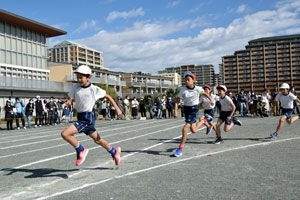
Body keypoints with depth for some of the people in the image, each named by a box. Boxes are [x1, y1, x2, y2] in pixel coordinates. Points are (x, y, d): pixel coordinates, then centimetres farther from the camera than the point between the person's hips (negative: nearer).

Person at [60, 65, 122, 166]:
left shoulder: (94, 89, -11)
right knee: (97, 140, 20)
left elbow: (108, 96, 1)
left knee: (65, 133, -19)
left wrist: (117, 108, -2)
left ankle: (81, 150, 1)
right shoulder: (76, 87, 1)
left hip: (87, 118, -6)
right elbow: (70, 100, 2)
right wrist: (68, 101, -21)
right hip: (80, 117, 6)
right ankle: (114, 151, 41)